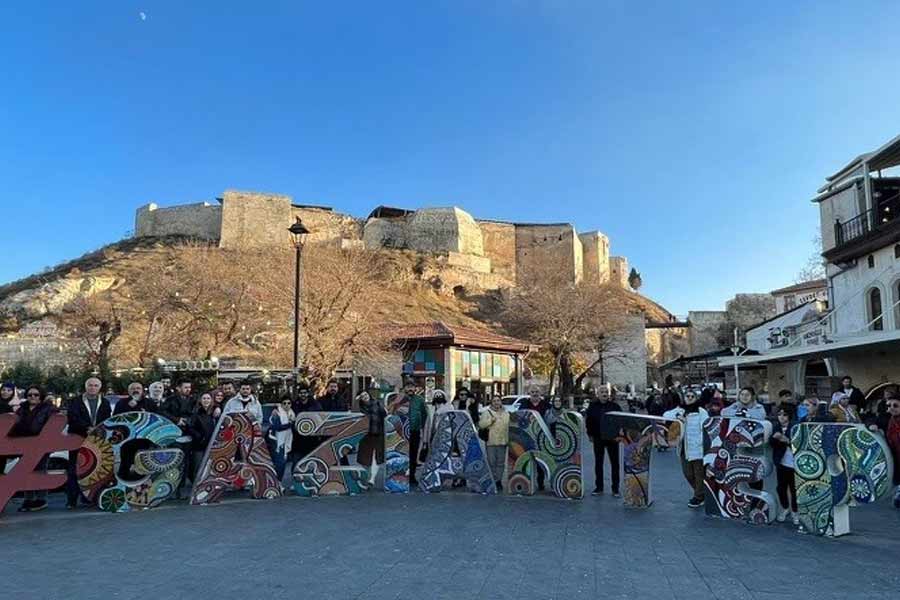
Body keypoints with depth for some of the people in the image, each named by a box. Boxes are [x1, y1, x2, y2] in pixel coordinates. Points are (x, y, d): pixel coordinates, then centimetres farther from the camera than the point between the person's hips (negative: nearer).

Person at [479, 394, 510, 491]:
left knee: (501, 463, 5)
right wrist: (490, 420, -15)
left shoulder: (506, 413, 15)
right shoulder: (487, 412, 2)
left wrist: (508, 439, 8)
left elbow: (509, 426, 17)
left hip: (502, 442, 3)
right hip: (491, 442, -3)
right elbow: (481, 424, -7)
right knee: (491, 462, -3)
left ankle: (498, 481, 13)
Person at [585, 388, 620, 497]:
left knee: (614, 463, 4)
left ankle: (615, 488, 13)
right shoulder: (593, 407, 0)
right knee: (598, 463, 8)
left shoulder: (614, 406, -3)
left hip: (612, 438, -1)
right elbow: (588, 421, 3)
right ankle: (599, 487, 18)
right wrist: (590, 434, -1)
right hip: (598, 438, 1)